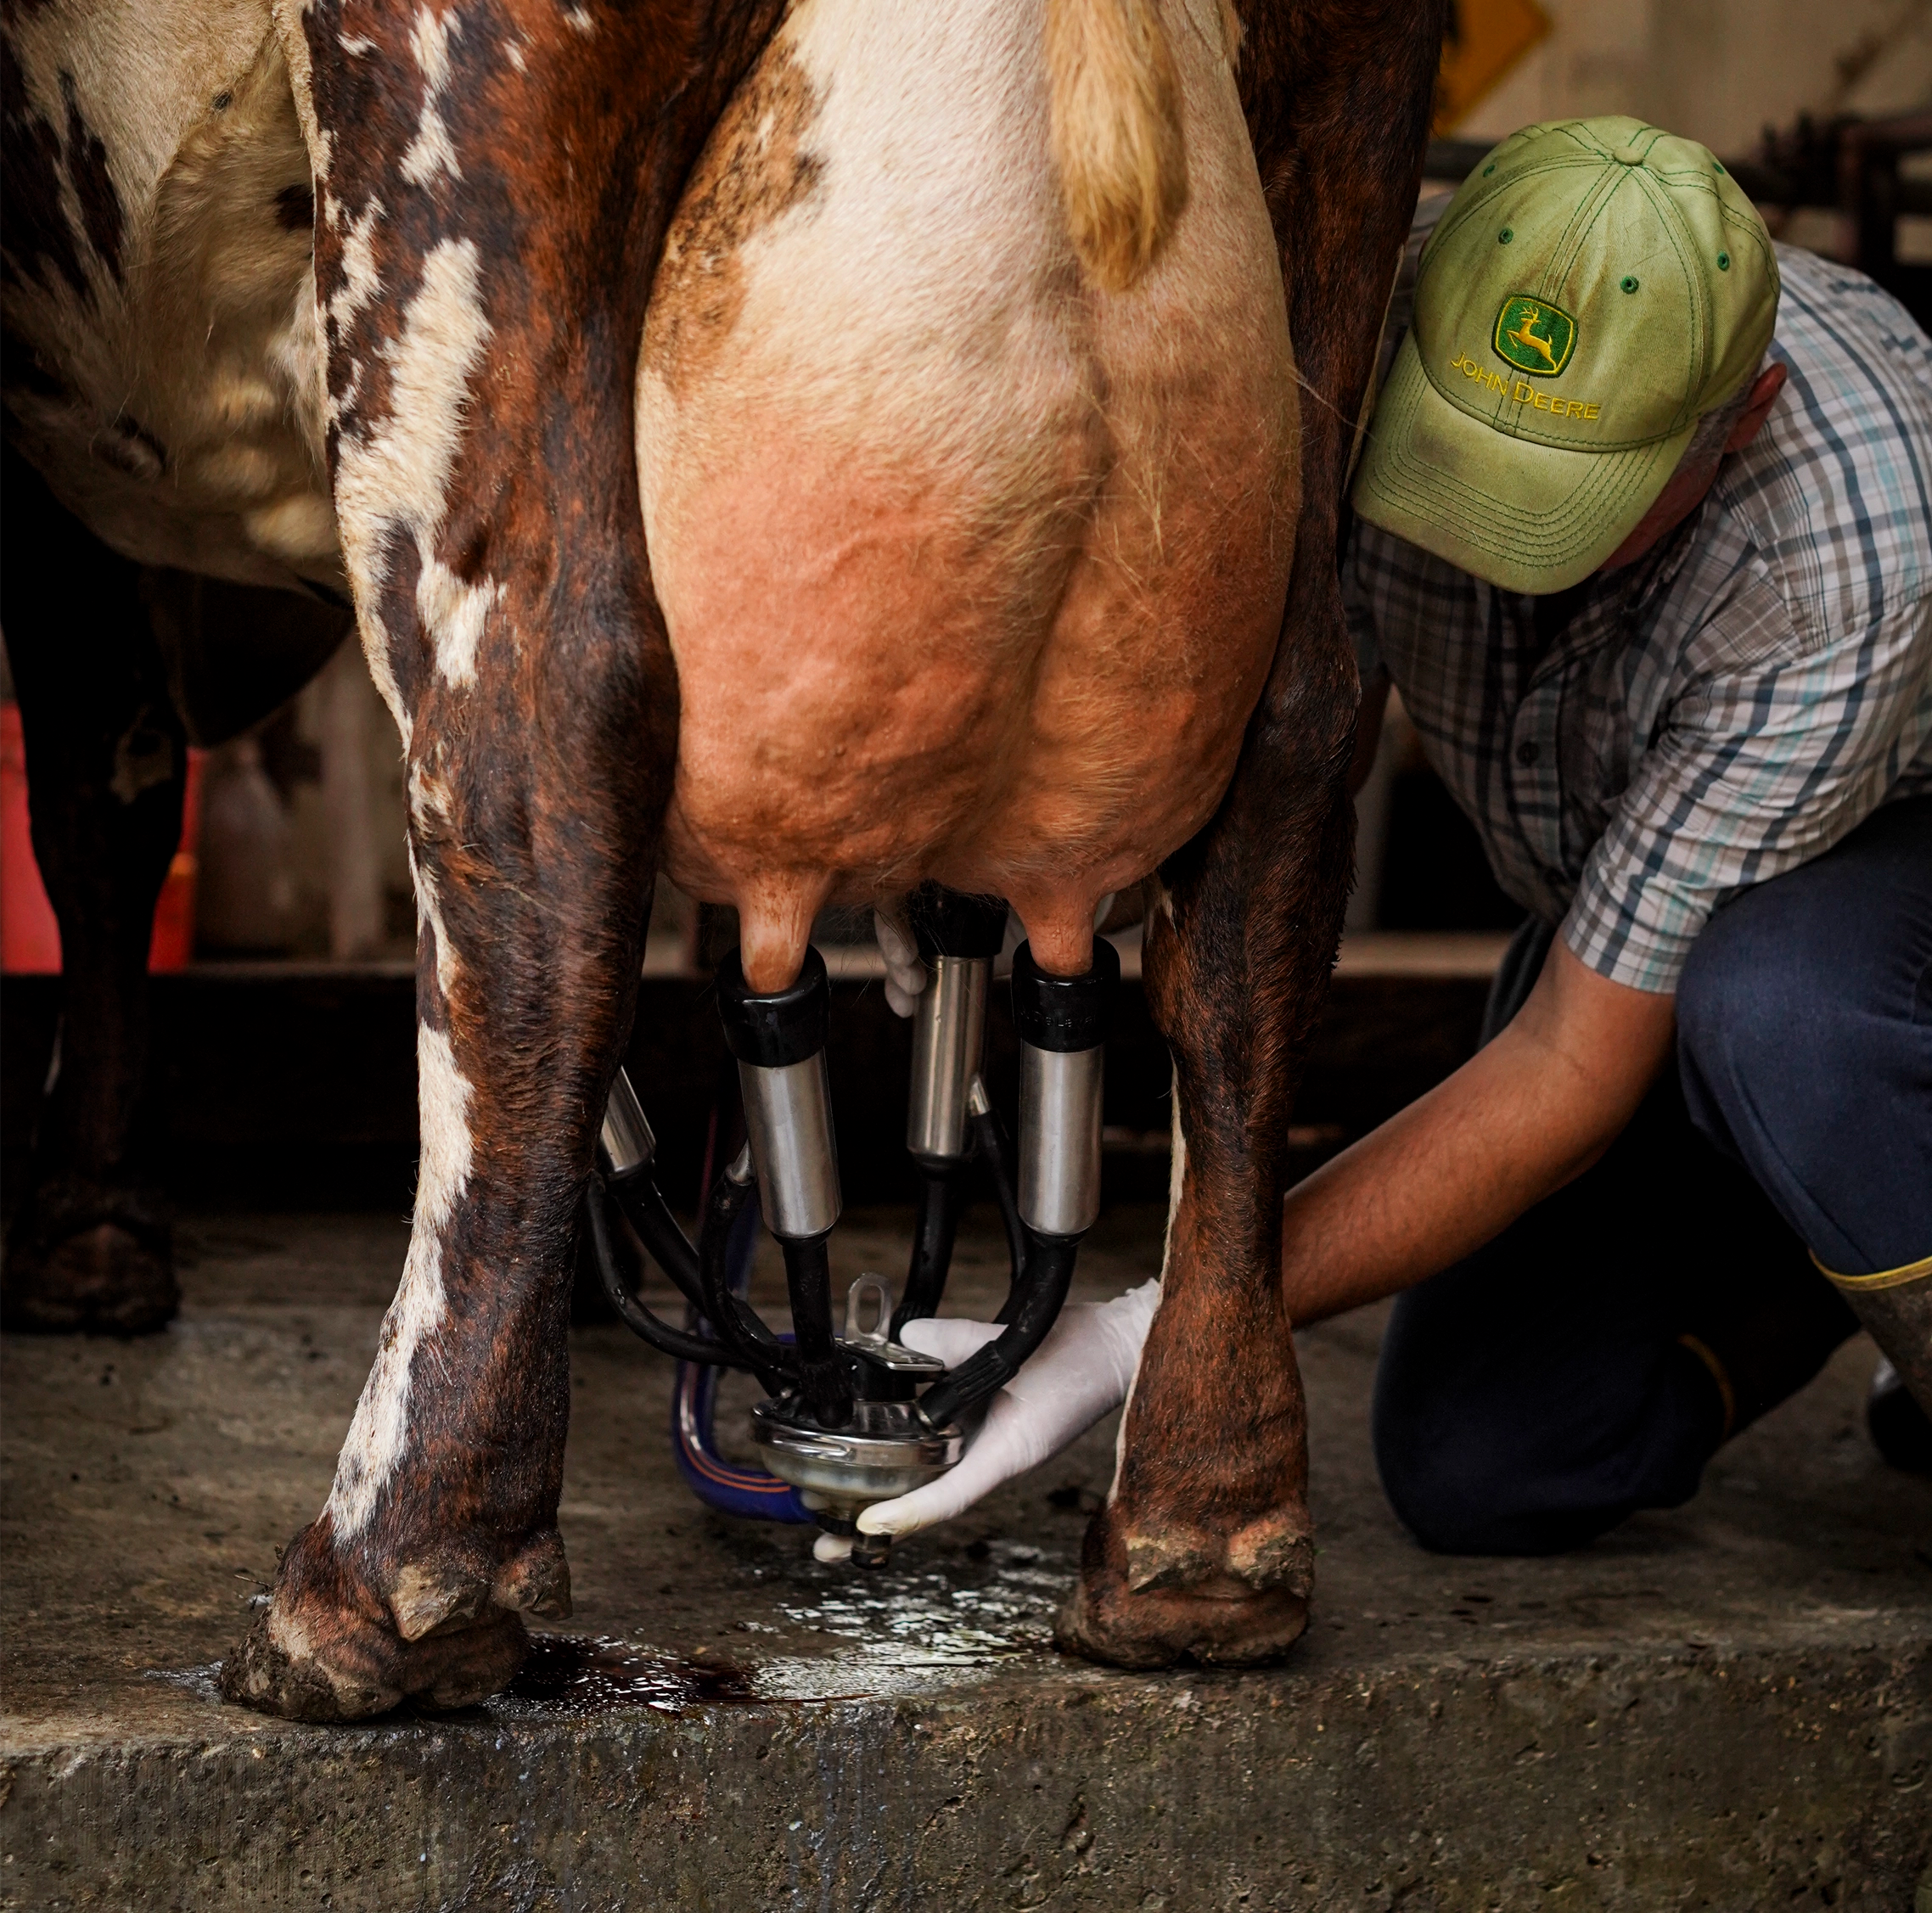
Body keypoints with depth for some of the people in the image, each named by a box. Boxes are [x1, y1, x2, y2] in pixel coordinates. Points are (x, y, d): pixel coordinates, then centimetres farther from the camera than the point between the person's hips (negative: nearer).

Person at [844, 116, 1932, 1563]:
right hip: (1620, 876, 5)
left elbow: (1575, 1069, -36)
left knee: (1763, 995, -41)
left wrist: (1147, 1342, -39)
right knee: (1477, 1471, -8)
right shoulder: (1387, 319, -26)